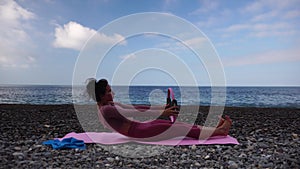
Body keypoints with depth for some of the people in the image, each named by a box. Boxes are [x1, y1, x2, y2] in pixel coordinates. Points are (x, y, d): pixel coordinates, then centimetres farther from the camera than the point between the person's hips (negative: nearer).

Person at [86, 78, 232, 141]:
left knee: (179, 125, 0)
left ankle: (215, 129, 4)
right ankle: (218, 131, 0)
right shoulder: (106, 110, -17)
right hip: (139, 132, -9)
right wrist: (162, 112, -22)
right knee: (179, 129, -9)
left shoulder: (110, 105, 13)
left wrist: (163, 107, 9)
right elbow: (136, 112, -22)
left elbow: (136, 107, 11)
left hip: (140, 127, 9)